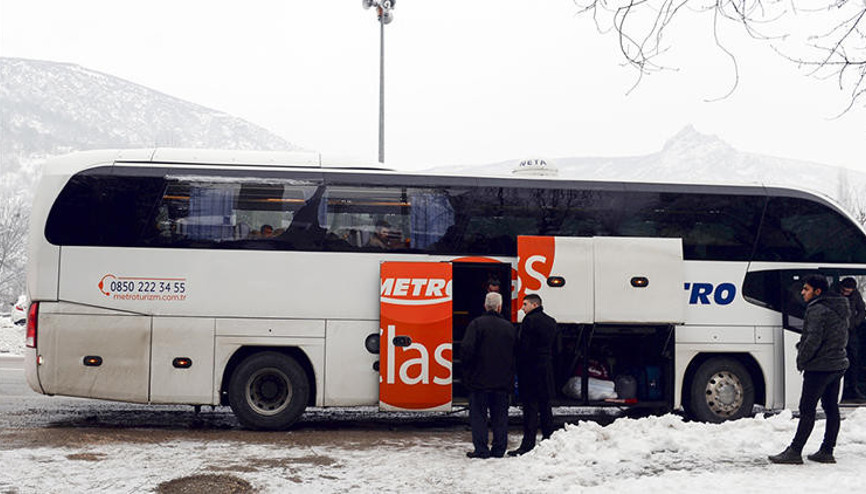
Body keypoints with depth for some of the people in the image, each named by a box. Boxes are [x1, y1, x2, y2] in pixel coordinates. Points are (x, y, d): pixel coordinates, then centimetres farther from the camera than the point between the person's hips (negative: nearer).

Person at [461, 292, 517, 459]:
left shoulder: (477, 323, -8)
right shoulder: (509, 327, 5)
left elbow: (467, 349, -16)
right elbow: (516, 353, 6)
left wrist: (467, 367, 0)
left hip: (480, 379, -4)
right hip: (503, 381, 4)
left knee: (478, 414, 2)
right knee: (500, 415, 10)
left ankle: (481, 449, -1)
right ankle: (499, 449, 12)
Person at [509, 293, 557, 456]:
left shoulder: (530, 320, -12)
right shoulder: (551, 322, 14)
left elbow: (523, 347, -15)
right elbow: (556, 348, 17)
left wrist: (518, 369, -7)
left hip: (531, 369, -8)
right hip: (547, 370, 8)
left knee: (530, 406, -8)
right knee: (545, 406, 13)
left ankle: (528, 444, -10)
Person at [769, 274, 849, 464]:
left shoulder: (817, 310, -16)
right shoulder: (840, 310, 14)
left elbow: (814, 339, -22)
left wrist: (801, 360, -9)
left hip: (819, 368, -10)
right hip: (838, 365, 10)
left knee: (807, 409, -7)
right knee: (831, 408, 11)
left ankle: (794, 452, -5)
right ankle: (827, 452, 15)